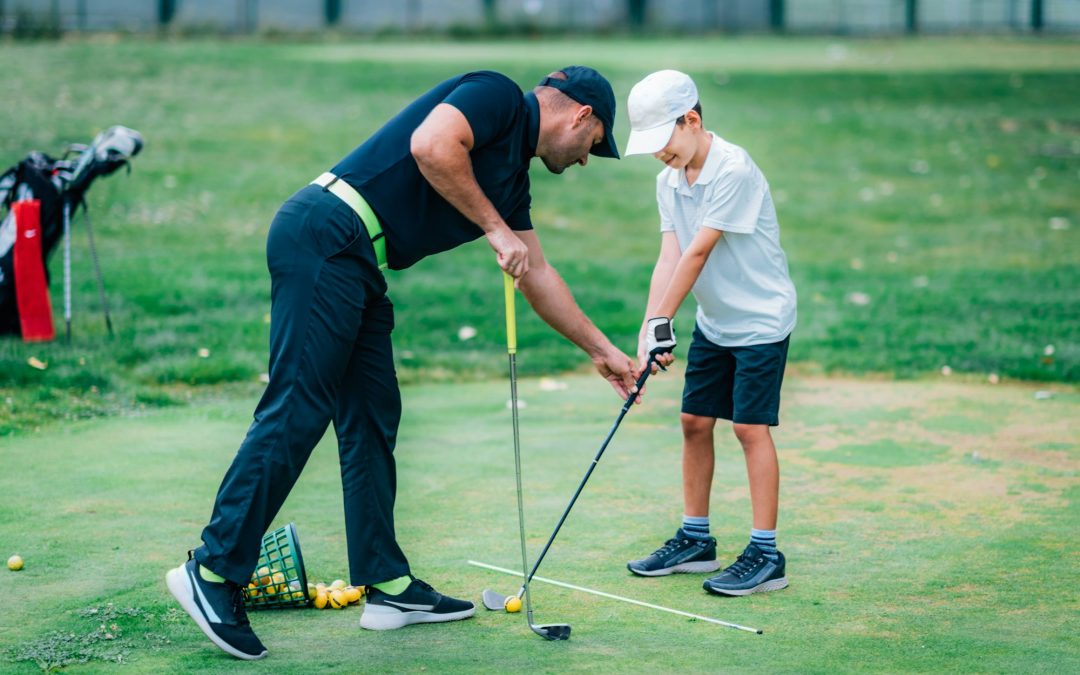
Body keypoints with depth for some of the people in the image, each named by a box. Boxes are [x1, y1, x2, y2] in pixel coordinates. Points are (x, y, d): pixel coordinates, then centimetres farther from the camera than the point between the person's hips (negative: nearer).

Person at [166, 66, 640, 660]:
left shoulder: (512, 174, 24)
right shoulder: (497, 97, -1)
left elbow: (538, 276, 33)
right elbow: (430, 145, -21)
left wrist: (601, 350, 39)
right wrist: (495, 229, -11)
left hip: (357, 267, 10)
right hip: (325, 237, -10)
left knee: (372, 418, 10)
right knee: (297, 411, -12)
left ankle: (387, 584, 13)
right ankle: (213, 570, -10)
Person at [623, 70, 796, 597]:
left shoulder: (733, 169, -22)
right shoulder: (669, 180, 2)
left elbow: (698, 252, -23)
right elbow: (669, 256, -5)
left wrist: (662, 321, -23)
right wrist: (650, 327, -17)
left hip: (761, 320, -8)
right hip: (713, 322, 8)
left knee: (750, 426, -9)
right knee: (695, 421, 9)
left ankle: (766, 554, -5)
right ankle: (695, 540, 21)